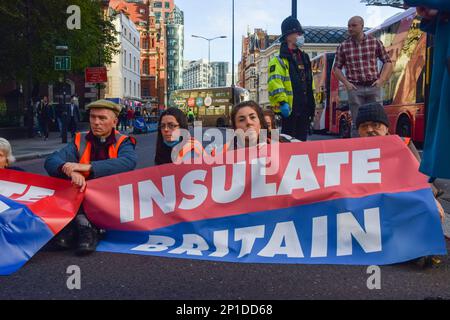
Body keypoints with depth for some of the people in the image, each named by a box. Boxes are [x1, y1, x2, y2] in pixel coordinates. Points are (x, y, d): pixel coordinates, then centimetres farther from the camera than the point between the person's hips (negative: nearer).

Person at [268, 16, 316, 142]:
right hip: (288, 109, -8)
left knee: (302, 139, 14)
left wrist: (311, 104, 22)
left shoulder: (304, 58, 19)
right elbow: (274, 84, -20)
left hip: (304, 108, 8)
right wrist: (282, 102, -29)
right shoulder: (279, 60, -8)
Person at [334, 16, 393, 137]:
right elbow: (337, 68, 10)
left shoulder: (375, 42, 4)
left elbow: (387, 61, 11)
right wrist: (346, 83, -3)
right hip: (355, 88, 0)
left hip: (373, 87, 1)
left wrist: (381, 80, 0)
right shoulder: (343, 47, 4)